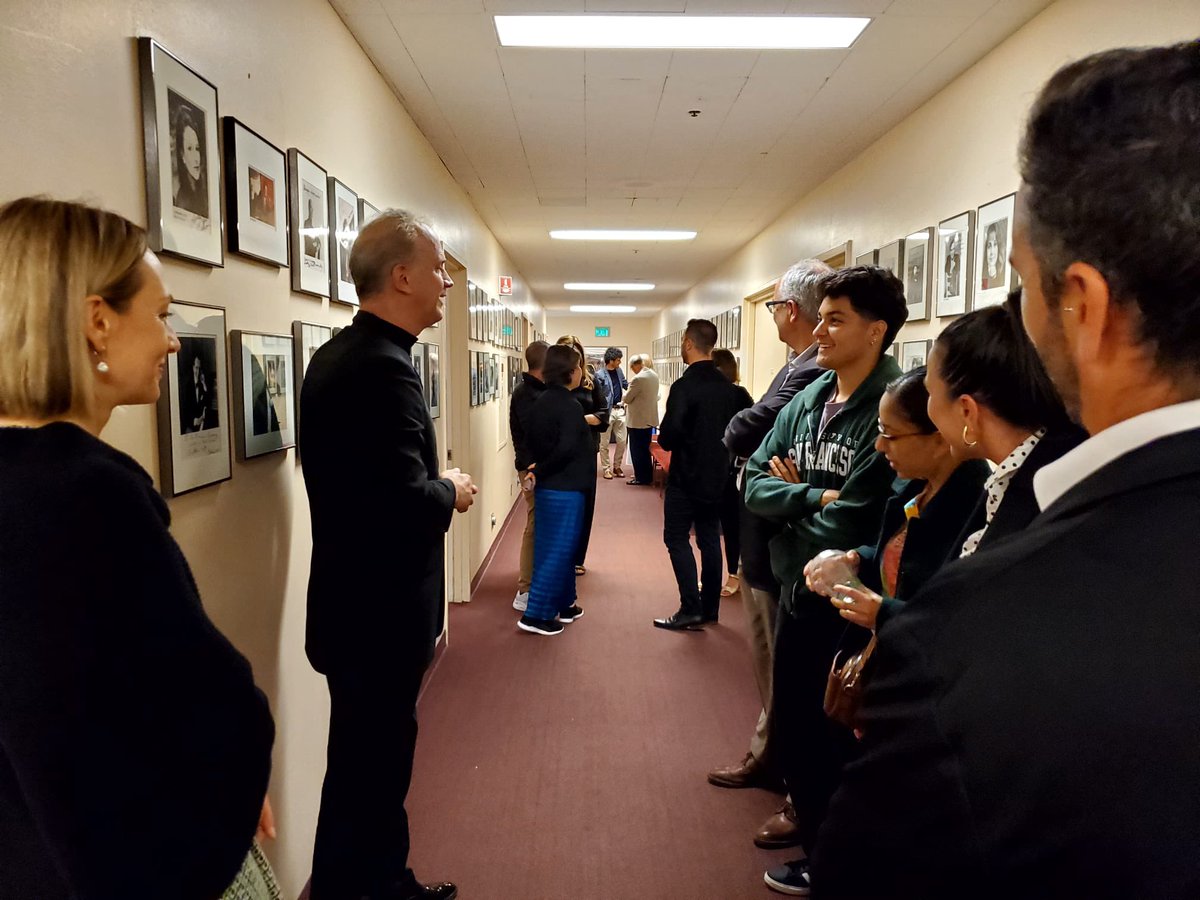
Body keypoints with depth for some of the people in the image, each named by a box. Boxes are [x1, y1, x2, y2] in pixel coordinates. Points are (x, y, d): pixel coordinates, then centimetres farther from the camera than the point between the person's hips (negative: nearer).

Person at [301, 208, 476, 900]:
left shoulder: (339, 354, 9)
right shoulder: (384, 368, -23)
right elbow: (403, 501, -30)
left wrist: (433, 486, 7)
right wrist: (451, 492, -11)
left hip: (353, 601, 11)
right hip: (380, 612, -11)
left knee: (368, 762, 22)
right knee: (371, 771, 6)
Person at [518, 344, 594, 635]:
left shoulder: (541, 402, 9)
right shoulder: (569, 405, -17)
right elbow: (566, 449, -23)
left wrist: (538, 469, 5)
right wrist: (539, 472, -13)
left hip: (548, 486, 9)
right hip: (565, 488, -9)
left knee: (554, 548, 16)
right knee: (558, 550, -3)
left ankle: (563, 604, 27)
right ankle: (536, 614, -1)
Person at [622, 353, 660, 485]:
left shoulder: (638, 378, -22)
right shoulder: (654, 375, 5)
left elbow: (627, 398, -14)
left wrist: (625, 393, 7)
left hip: (638, 420, -9)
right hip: (649, 418, 9)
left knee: (637, 450, 2)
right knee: (645, 449, 17)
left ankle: (641, 477, 7)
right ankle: (647, 475, 25)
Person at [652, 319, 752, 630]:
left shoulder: (684, 386, -18)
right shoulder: (729, 387, 3)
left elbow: (669, 435, -23)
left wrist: (664, 439, -1)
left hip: (686, 475, -6)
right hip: (717, 475, 6)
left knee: (676, 538, 2)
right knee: (709, 539, 13)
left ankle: (691, 608, -3)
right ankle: (709, 608, 18)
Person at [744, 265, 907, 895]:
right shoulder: (806, 399, 4)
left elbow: (847, 525, -24)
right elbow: (755, 484, 1)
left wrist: (793, 495, -7)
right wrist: (814, 497, -16)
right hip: (797, 591, 8)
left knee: (839, 747, 10)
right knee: (791, 734, 20)